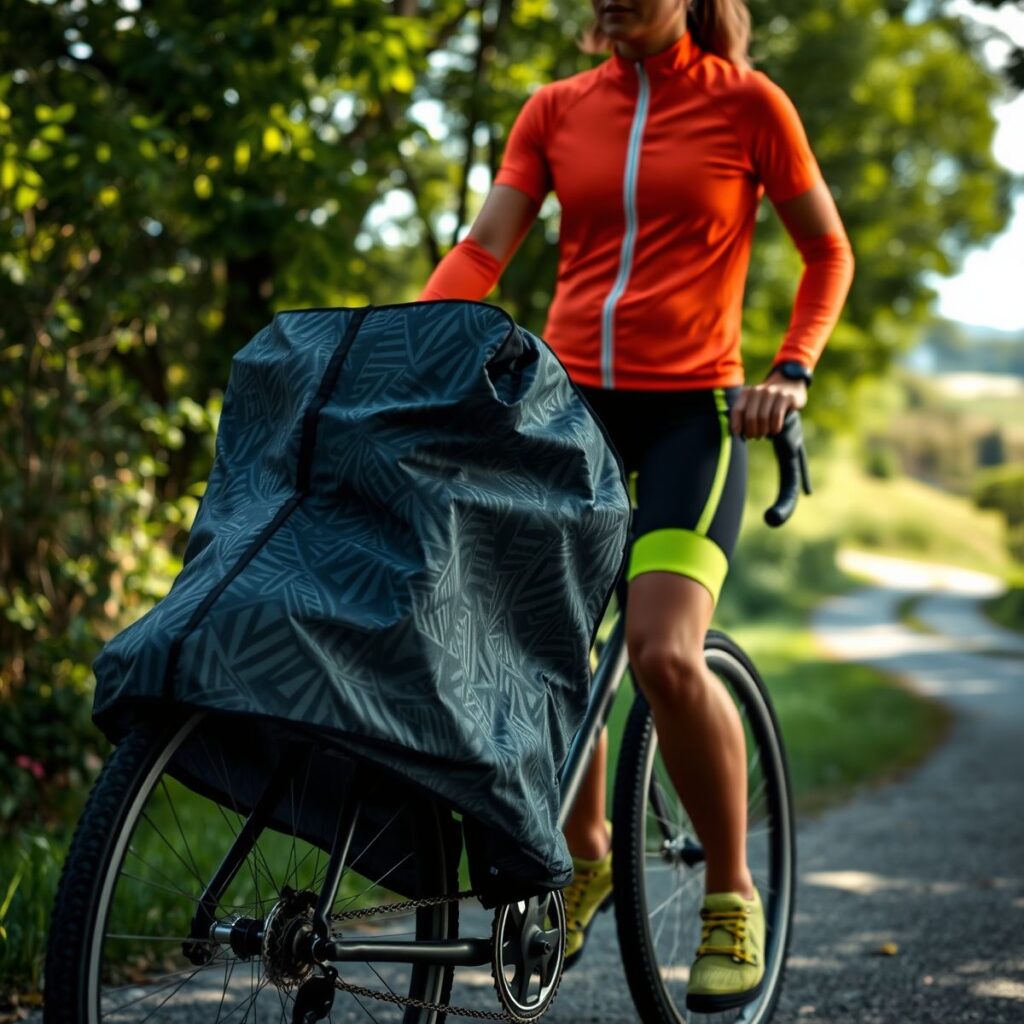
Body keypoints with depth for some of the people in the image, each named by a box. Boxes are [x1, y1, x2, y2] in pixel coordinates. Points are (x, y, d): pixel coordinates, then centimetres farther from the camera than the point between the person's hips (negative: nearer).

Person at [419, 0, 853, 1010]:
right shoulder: (555, 110, 9)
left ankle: (731, 894, 0)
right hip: (568, 399, 4)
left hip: (690, 408, -4)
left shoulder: (746, 103, 1)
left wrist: (790, 372, -7)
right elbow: (482, 250, 2)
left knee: (664, 656, -20)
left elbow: (828, 253, 8)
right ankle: (582, 853, 27)